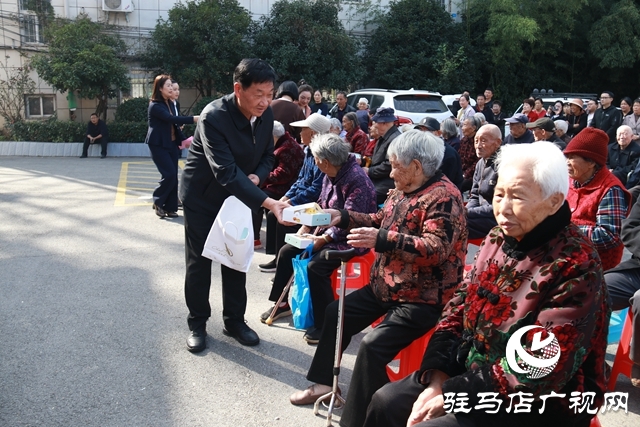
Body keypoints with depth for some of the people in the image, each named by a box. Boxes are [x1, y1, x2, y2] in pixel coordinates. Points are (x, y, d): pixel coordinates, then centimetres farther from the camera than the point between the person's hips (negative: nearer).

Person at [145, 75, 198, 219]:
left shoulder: (170, 103, 10)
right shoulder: (155, 105, -15)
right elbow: (172, 119, -28)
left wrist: (180, 140, 12)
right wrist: (194, 118, -34)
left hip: (172, 143, 7)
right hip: (158, 145, -7)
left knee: (173, 176, 4)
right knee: (169, 174, -14)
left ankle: (170, 207, 11)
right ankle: (158, 202, 7)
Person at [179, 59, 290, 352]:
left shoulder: (266, 115, -12)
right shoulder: (214, 117, -31)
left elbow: (267, 155, 4)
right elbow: (226, 173, -39)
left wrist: (256, 177, -19)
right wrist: (268, 203, -47)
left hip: (238, 195, 5)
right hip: (203, 196, -5)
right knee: (199, 261, 5)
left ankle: (234, 320, 25)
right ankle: (197, 323, 22)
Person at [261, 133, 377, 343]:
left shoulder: (357, 179, -23)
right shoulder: (331, 175, 4)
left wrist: (324, 238, -25)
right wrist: (307, 226, 2)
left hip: (349, 239, -10)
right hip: (327, 231, 10)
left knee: (315, 266, -30)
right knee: (286, 252, 7)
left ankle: (324, 323, -14)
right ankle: (281, 302, 24)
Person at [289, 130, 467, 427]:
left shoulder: (443, 197, -20)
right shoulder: (403, 190, 9)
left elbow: (436, 249, -30)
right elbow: (380, 221, 22)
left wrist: (383, 240, -38)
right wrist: (344, 218, 10)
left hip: (422, 297, -10)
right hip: (386, 286, 10)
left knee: (373, 346, -26)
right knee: (336, 313, 15)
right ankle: (324, 382, 29)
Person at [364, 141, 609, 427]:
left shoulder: (575, 267, -22)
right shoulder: (498, 239, 1)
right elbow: (459, 308, 3)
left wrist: (450, 394, -21)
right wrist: (436, 376, -10)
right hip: (474, 372, 7)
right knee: (387, 402, 3)